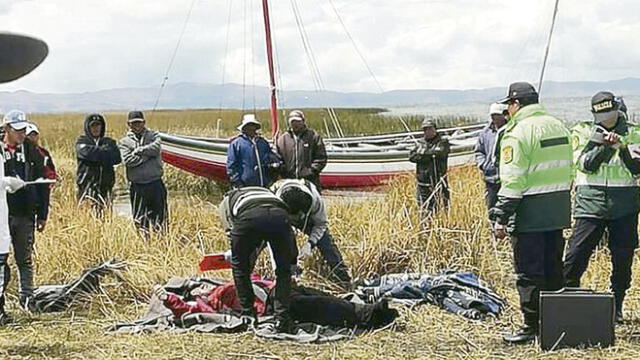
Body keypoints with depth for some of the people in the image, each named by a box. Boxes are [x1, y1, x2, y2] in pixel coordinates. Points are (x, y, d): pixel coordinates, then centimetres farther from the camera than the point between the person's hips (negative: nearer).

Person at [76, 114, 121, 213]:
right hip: (87, 185, -3)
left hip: (105, 185, 3)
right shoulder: (82, 141, 10)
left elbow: (117, 158, 0)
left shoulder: (109, 142, 18)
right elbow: (87, 153, -13)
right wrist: (105, 151, -2)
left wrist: (99, 151, -5)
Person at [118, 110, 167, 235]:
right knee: (140, 220, 5)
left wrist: (138, 151, -8)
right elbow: (128, 160, -11)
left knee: (160, 216, 4)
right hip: (137, 186, 0)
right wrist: (148, 154, -9)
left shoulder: (153, 135, 9)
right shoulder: (124, 142, 5)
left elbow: (156, 148, -13)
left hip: (156, 184, 0)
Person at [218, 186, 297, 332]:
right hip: (279, 215, 2)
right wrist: (293, 259, 49)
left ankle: (247, 313, 28)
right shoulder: (267, 192, 46)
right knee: (284, 270, 21)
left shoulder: (226, 201, 39)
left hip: (247, 216, -2)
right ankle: (282, 319, 16)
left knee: (239, 266, 25)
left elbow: (232, 234, 27)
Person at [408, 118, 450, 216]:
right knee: (424, 210, 3)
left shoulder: (443, 142, 5)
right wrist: (431, 155, -9)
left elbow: (440, 153, -16)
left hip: (438, 181, -3)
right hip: (422, 181, 3)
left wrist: (422, 152, -4)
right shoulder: (420, 143, 15)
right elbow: (412, 156, 0)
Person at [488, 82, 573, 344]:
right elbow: (566, 170, 17)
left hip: (530, 214, -8)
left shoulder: (518, 133, -14)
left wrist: (501, 217, -15)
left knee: (529, 273, -1)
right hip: (559, 211, 8)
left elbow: (513, 181, -18)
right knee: (553, 270, 16)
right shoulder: (558, 126, 13)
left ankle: (532, 326, 3)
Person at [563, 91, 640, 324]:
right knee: (576, 255, -5)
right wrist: (604, 145, -20)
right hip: (591, 205, -1)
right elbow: (584, 163, -9)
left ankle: (616, 307, 21)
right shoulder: (583, 132, 3)